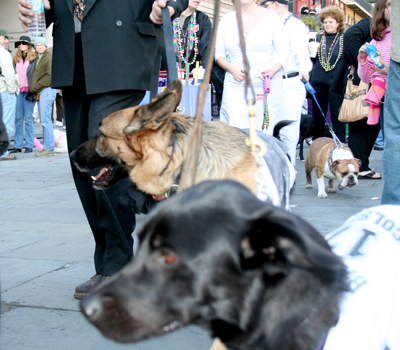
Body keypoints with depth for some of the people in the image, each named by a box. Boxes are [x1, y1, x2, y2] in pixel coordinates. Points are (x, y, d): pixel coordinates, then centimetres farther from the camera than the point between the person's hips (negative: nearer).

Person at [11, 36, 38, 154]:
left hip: (29, 90, -5)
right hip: (18, 91, 5)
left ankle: (29, 145, 3)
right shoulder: (16, 59, 16)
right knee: (18, 118, 6)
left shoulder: (34, 58, 0)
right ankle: (17, 145, 9)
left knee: (28, 118, -2)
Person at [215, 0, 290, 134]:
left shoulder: (270, 16, 5)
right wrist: (232, 69, -7)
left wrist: (274, 70, -18)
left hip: (268, 88, -1)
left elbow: (284, 50, 2)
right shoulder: (227, 19, 11)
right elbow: (219, 53, 14)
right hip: (236, 87, 1)